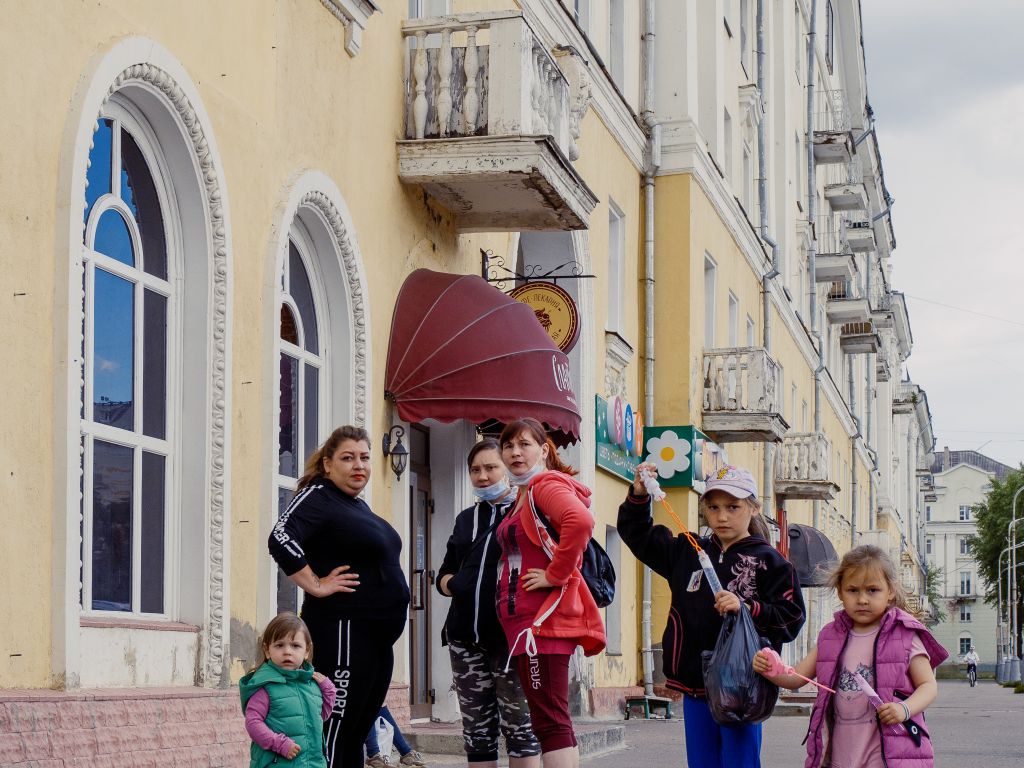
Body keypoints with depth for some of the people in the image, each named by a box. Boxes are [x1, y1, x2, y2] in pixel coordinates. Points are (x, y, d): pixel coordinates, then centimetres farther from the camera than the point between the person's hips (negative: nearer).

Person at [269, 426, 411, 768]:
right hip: (343, 630, -9)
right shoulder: (318, 497, -8)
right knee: (335, 730, -11)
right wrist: (316, 586, -21)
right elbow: (281, 539, -25)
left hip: (377, 635, 9)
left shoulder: (358, 506, 18)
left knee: (357, 732, 11)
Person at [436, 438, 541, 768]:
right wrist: (452, 584, 3)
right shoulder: (466, 519, 21)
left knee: (519, 726, -4)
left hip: (510, 634, -6)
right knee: (477, 729, 6)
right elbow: (444, 574, 23)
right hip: (466, 635, 6)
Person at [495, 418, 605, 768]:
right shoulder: (524, 495, 20)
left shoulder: (547, 484, -10)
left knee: (550, 722, -13)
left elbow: (580, 521, -30)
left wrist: (555, 575, -22)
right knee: (551, 721, 10)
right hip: (529, 619, 10)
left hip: (542, 620, -10)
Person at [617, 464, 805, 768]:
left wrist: (747, 608, -20)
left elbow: (791, 618, -7)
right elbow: (638, 535, 22)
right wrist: (639, 496, 7)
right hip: (695, 686, 5)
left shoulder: (768, 561, -3)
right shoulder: (688, 551, 11)